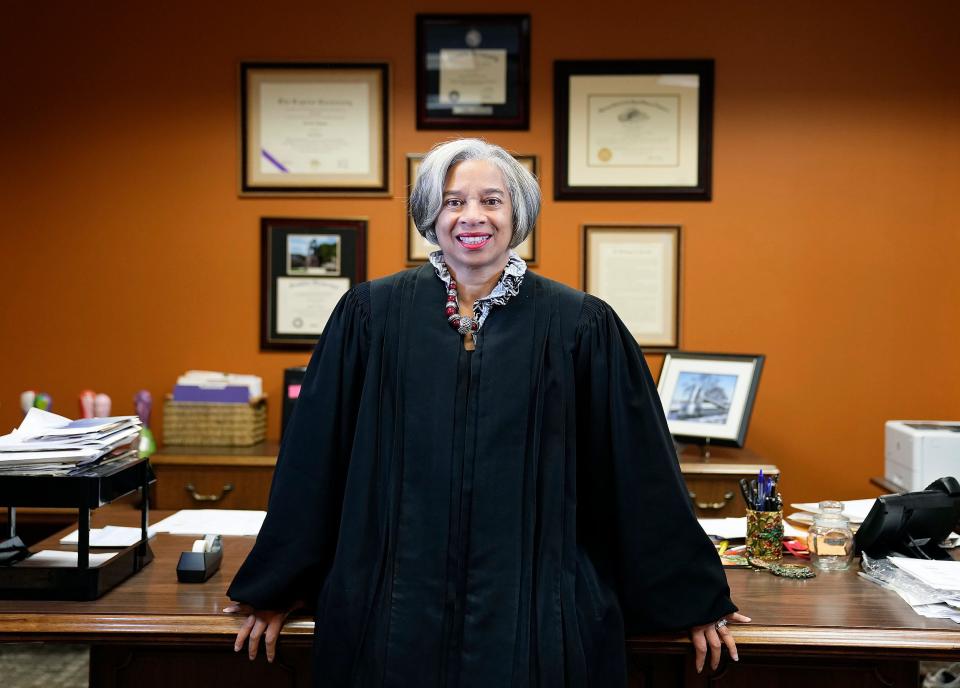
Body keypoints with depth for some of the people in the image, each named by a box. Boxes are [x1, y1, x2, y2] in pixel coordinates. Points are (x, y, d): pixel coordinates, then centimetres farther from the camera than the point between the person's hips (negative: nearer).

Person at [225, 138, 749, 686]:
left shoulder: (581, 325, -4)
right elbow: (315, 457, 3)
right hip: (400, 611, 1)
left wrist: (695, 598, 5)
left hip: (532, 612, 0)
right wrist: (276, 590, 7)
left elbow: (641, 467, 0)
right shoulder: (373, 313, -1)